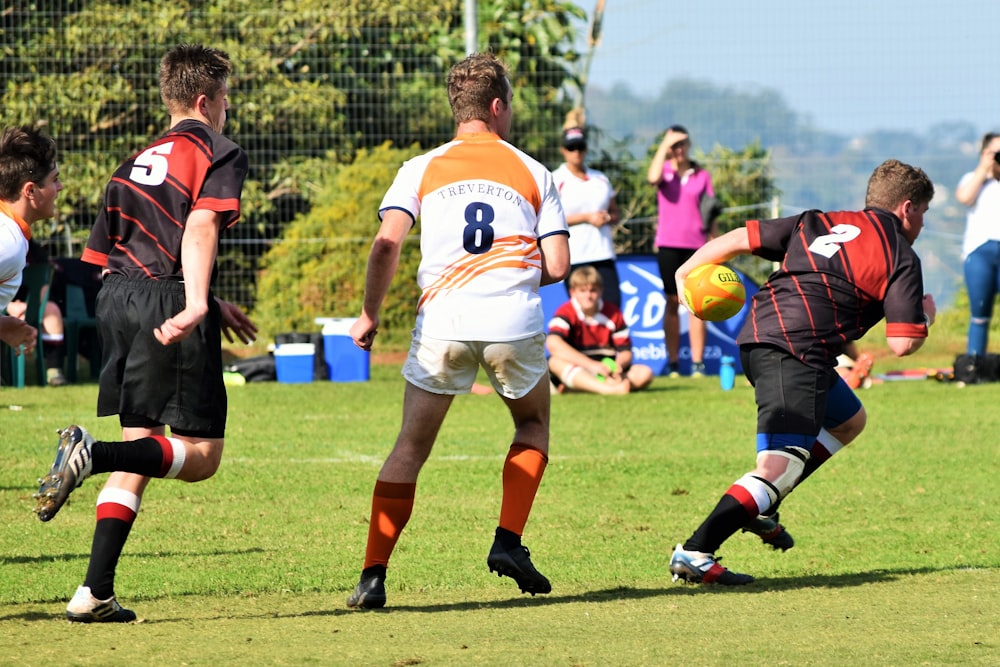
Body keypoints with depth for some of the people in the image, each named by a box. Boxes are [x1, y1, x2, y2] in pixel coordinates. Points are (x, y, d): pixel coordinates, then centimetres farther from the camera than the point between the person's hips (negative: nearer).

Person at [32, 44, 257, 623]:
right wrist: (197, 304, -29)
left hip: (118, 296, 7)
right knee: (201, 455, -2)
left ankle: (96, 593, 1)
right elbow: (200, 228, -16)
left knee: (141, 450, 11)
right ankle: (93, 454, -28)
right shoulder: (220, 155, 3)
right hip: (168, 299, -7)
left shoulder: (138, 161, 24)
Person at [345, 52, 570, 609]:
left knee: (411, 448, 8)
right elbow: (557, 266, 7)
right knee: (533, 424, 26)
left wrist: (370, 314, 7)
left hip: (443, 320, 0)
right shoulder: (534, 173, 13)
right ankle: (508, 542, 11)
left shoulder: (421, 169, 11)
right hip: (515, 320, 0)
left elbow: (386, 246, -3)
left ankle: (373, 575, -3)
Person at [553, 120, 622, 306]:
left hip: (603, 255, 4)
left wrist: (608, 218, -2)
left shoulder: (601, 179, 17)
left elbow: (616, 213, 22)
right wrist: (587, 218, -13)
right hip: (573, 260, -4)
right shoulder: (557, 180, 0)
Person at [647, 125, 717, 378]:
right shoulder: (665, 171, 5)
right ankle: (673, 363, 4)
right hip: (669, 245, 0)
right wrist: (664, 145, -15)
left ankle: (698, 363, -3)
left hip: (696, 245, 0)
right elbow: (652, 178, -20)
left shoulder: (702, 175, 8)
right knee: (673, 302, 2)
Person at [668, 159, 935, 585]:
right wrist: (924, 317, 19)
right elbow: (902, 343, -2)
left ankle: (759, 508, 19)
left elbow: (741, 239, 17)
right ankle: (695, 553, -28)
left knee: (849, 421, 27)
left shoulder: (819, 223, 24)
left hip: (756, 335, 8)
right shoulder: (900, 256, 6)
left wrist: (686, 273, 24)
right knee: (781, 466, -15)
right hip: (796, 349, -8)